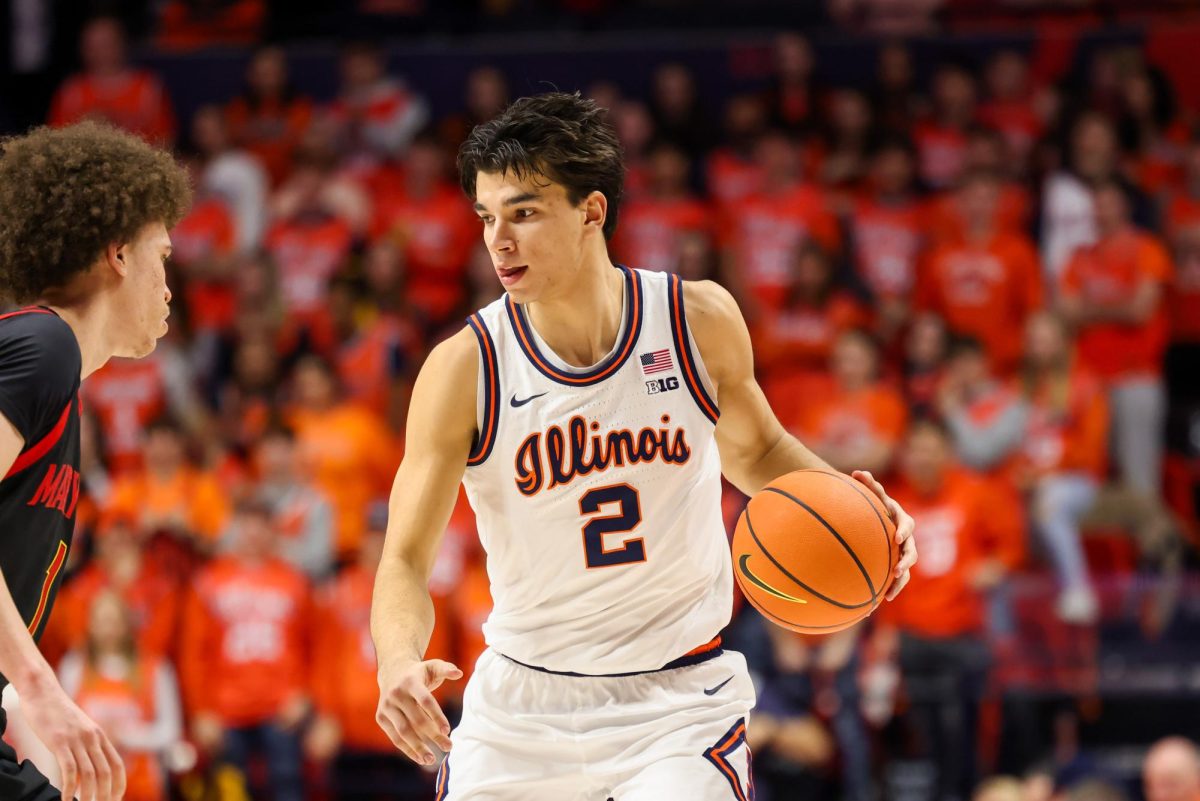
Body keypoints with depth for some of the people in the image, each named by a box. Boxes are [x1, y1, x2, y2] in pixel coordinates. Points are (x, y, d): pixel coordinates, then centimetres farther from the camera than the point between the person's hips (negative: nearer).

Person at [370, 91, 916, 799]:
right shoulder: (465, 369, -13)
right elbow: (405, 560, -14)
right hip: (522, 706, 1)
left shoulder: (700, 320, -7)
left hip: (675, 705, -1)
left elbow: (753, 450, 13)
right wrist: (399, 663, -35)